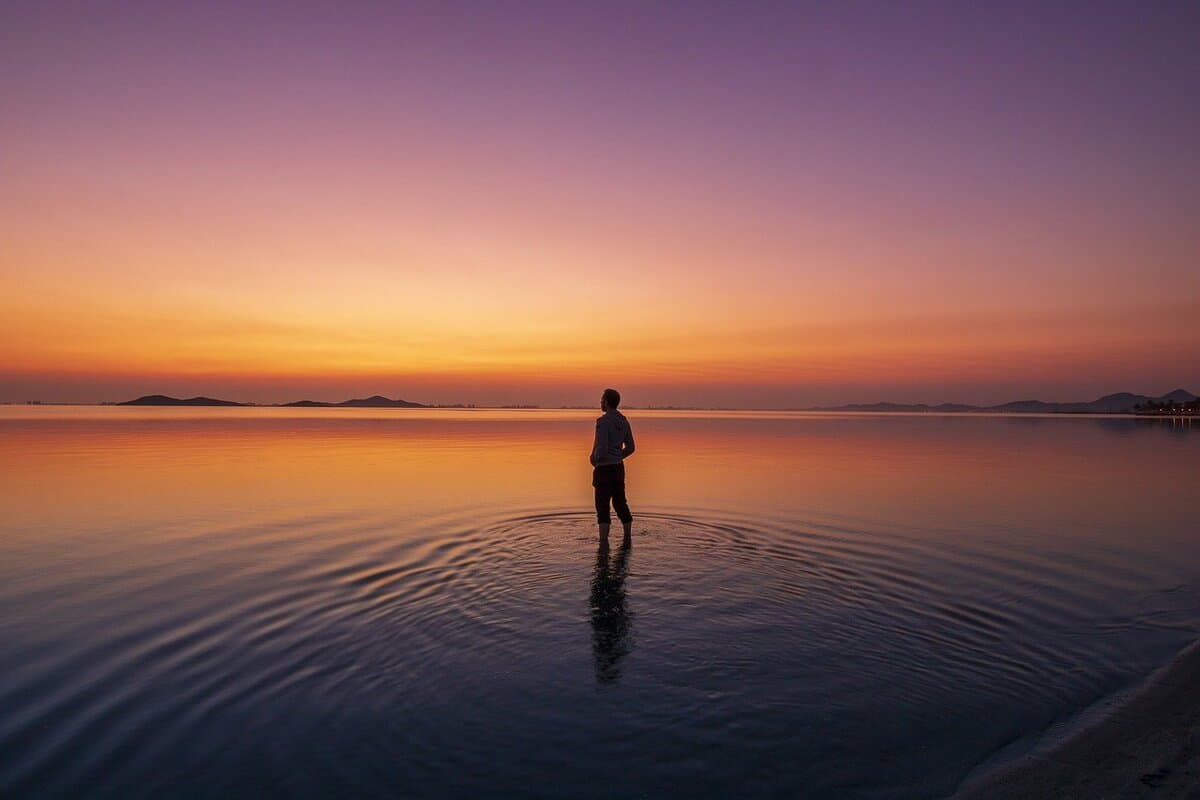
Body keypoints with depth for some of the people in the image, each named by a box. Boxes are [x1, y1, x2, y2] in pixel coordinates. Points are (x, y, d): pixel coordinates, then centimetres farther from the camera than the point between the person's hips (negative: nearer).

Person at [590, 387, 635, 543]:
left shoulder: (603, 421, -17)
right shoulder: (623, 421, 8)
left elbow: (602, 448, -23)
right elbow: (630, 448, 13)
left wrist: (595, 459, -4)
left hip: (604, 469, -8)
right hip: (619, 467, 8)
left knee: (602, 506, -4)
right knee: (620, 503, 18)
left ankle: (604, 542, -6)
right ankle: (627, 539, 27)